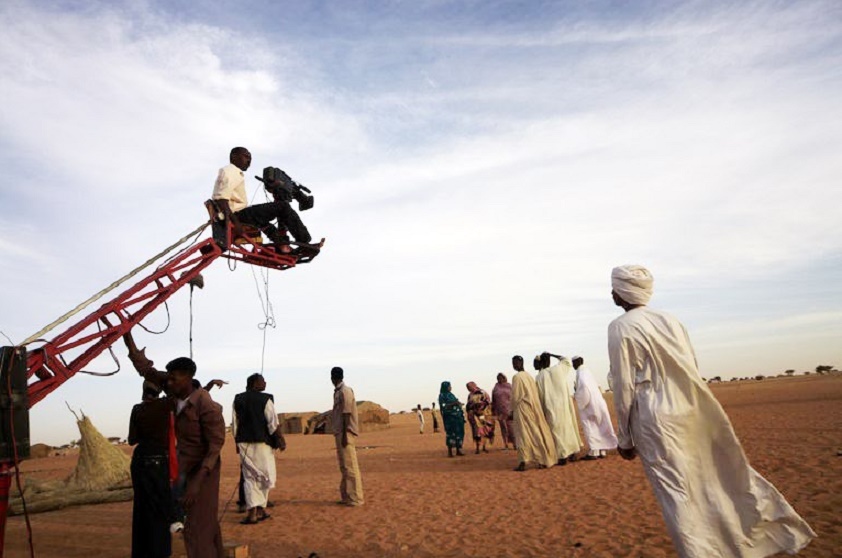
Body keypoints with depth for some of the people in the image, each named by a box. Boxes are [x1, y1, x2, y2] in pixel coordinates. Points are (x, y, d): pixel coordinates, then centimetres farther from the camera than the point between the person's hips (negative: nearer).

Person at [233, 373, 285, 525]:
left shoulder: (238, 400, 5)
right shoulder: (265, 399, -9)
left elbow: (234, 424, 9)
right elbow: (273, 423, -11)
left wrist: (238, 442, 18)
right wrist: (280, 439, -2)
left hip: (244, 443, 4)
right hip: (261, 442, -4)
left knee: (249, 477, 9)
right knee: (265, 475, 11)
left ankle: (253, 511, 2)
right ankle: (260, 508, 15)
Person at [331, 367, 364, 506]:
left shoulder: (345, 392, -14)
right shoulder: (339, 392, 14)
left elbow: (347, 414, -18)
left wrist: (344, 435, -20)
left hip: (345, 433, -10)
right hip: (341, 432, 10)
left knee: (349, 466, -6)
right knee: (344, 466, 14)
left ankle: (355, 498, -1)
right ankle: (348, 496, 21)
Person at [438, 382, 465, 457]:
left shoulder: (451, 394, 19)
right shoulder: (442, 396, -4)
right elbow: (443, 406, -15)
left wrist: (458, 404, 6)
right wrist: (453, 403, -21)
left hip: (457, 416, 7)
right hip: (449, 417, -7)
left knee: (459, 432, 3)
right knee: (451, 433, -11)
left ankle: (458, 450, 9)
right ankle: (450, 452, -7)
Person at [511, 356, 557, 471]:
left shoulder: (516, 377, -13)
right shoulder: (529, 376, 8)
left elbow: (515, 396, -13)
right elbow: (535, 393, 10)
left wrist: (512, 410, -2)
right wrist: (534, 407, 15)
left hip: (522, 409, -7)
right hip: (534, 407, 7)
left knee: (524, 435, -3)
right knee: (538, 433, 11)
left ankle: (523, 462, -3)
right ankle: (543, 460, 17)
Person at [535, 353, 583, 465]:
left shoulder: (540, 376, -8)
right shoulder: (558, 369, -3)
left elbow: (540, 395, -4)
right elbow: (566, 360, 17)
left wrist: (542, 410, 5)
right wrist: (552, 355, 14)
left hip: (551, 407, -3)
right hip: (564, 404, 3)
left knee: (557, 430, 2)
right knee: (568, 426, 15)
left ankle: (563, 456, 1)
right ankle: (572, 453, 21)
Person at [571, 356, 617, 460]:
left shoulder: (581, 373, -12)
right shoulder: (586, 371, 15)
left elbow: (584, 387, -29)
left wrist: (576, 395, -12)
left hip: (589, 405, -9)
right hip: (597, 403, 9)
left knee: (590, 428, -4)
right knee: (598, 428, 11)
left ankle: (593, 452, -2)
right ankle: (601, 451, 14)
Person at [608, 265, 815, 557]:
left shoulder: (620, 327, -9)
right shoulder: (670, 319, 9)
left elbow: (624, 387, -11)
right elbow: (693, 369, 13)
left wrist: (624, 438, -3)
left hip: (656, 422, -6)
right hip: (693, 412, 7)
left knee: (677, 495, 2)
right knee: (728, 474, 19)